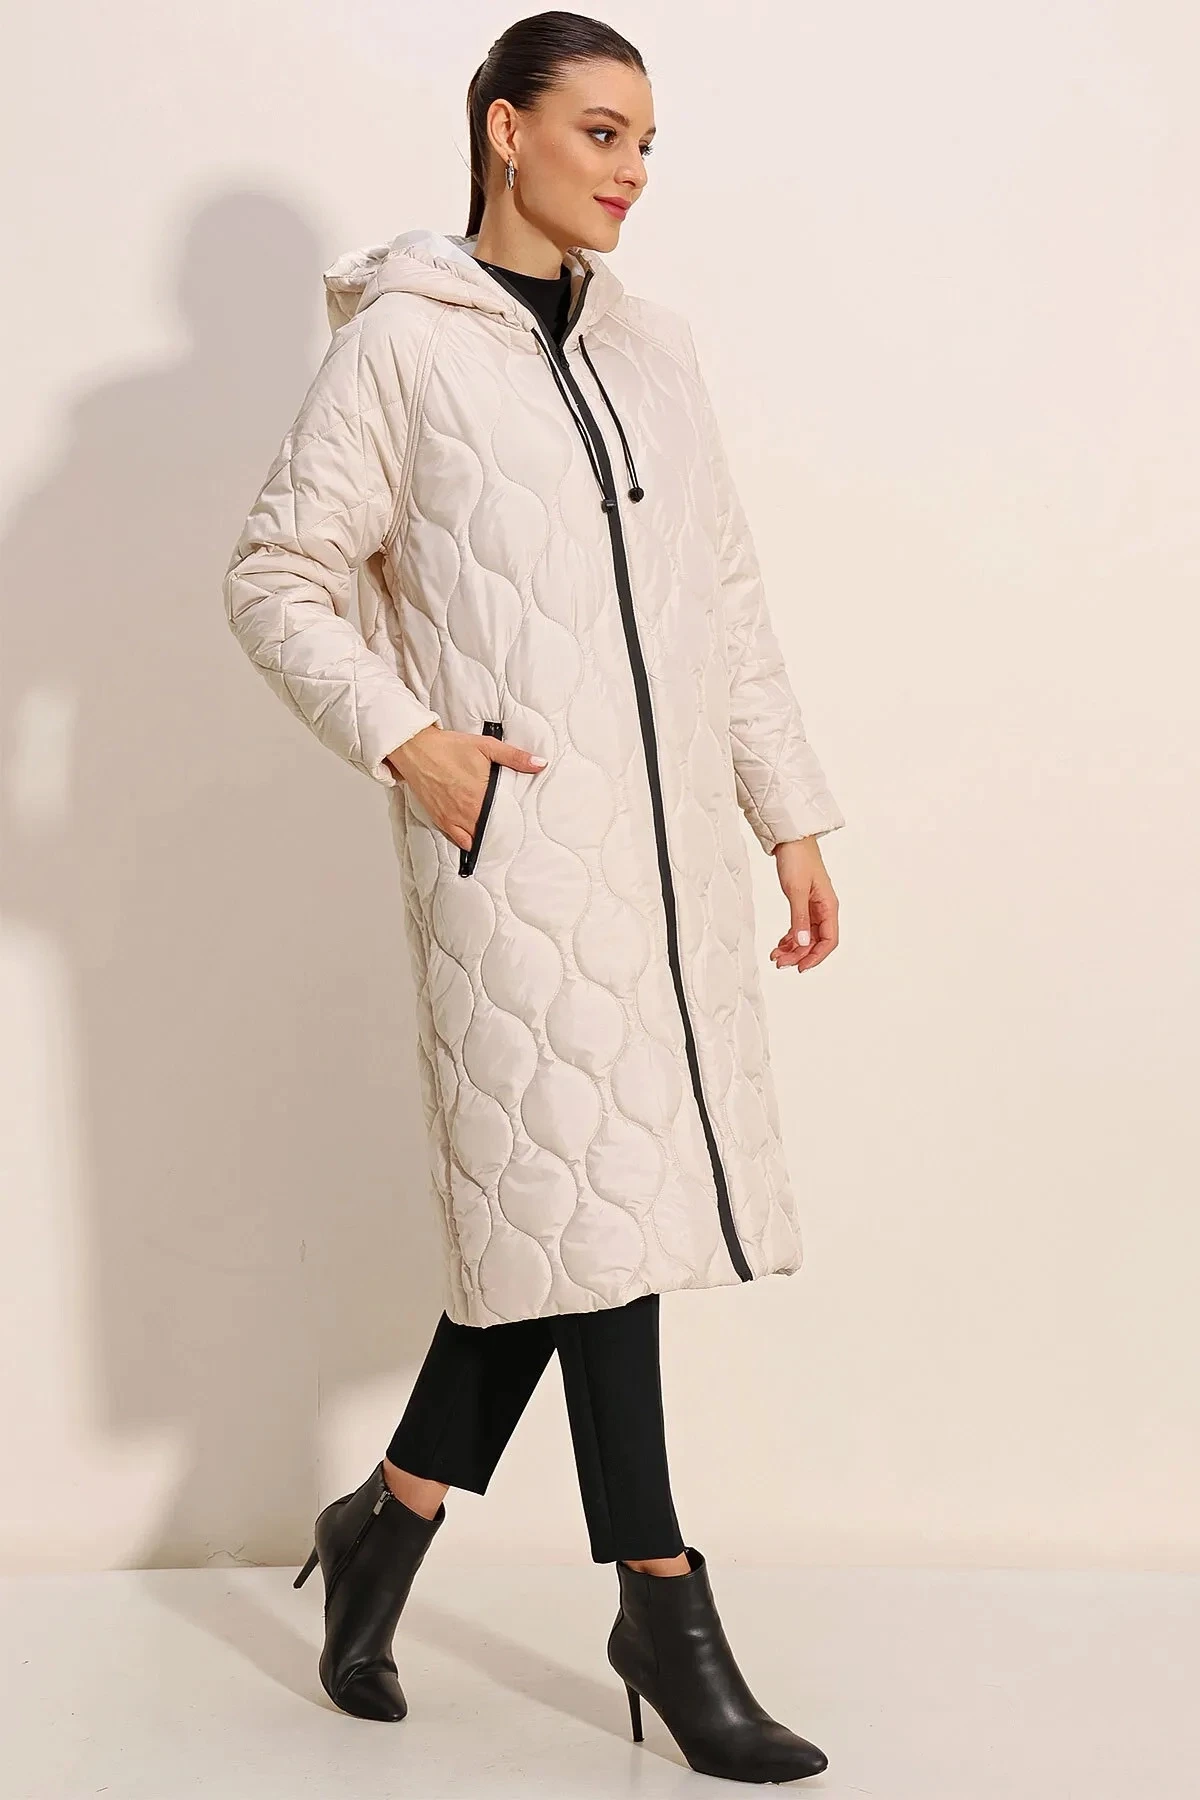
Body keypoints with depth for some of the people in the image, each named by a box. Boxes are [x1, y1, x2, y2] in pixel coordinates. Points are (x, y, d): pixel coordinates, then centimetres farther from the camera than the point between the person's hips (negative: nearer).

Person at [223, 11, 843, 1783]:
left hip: (671, 835, 6)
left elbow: (729, 594, 16)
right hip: (516, 837, -6)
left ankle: (390, 1522, 26)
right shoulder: (401, 340, 0)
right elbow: (277, 576, -1)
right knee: (584, 1196, -4)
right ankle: (663, 1607, 7)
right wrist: (405, 736, -14)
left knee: (554, 1202, 9)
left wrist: (794, 817, 13)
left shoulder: (653, 340, 16)